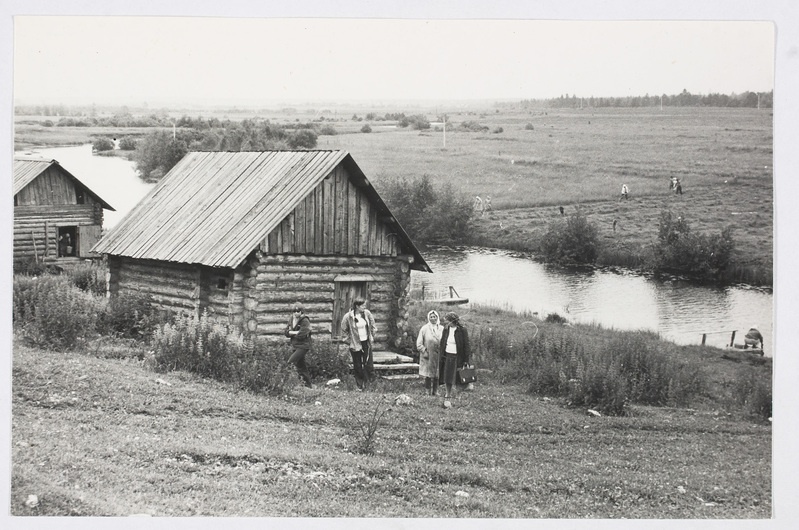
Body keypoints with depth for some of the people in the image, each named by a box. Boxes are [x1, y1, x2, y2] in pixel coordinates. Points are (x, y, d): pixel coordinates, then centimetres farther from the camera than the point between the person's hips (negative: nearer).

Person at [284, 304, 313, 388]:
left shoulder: (305, 321, -13)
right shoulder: (291, 320, 8)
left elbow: (302, 334, -23)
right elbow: (286, 332, 3)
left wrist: (291, 333, -9)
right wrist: (295, 332, -15)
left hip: (303, 346, -8)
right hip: (295, 346, 8)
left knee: (291, 362, -21)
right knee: (301, 366, 12)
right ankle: (308, 385, 20)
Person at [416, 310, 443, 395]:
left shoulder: (442, 329, 6)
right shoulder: (424, 329, 0)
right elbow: (419, 343, 1)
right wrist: (424, 352, -8)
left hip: (438, 356, 2)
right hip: (428, 356, -2)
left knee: (437, 375, 4)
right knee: (428, 375, -3)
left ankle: (435, 391, 12)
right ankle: (428, 391, 4)